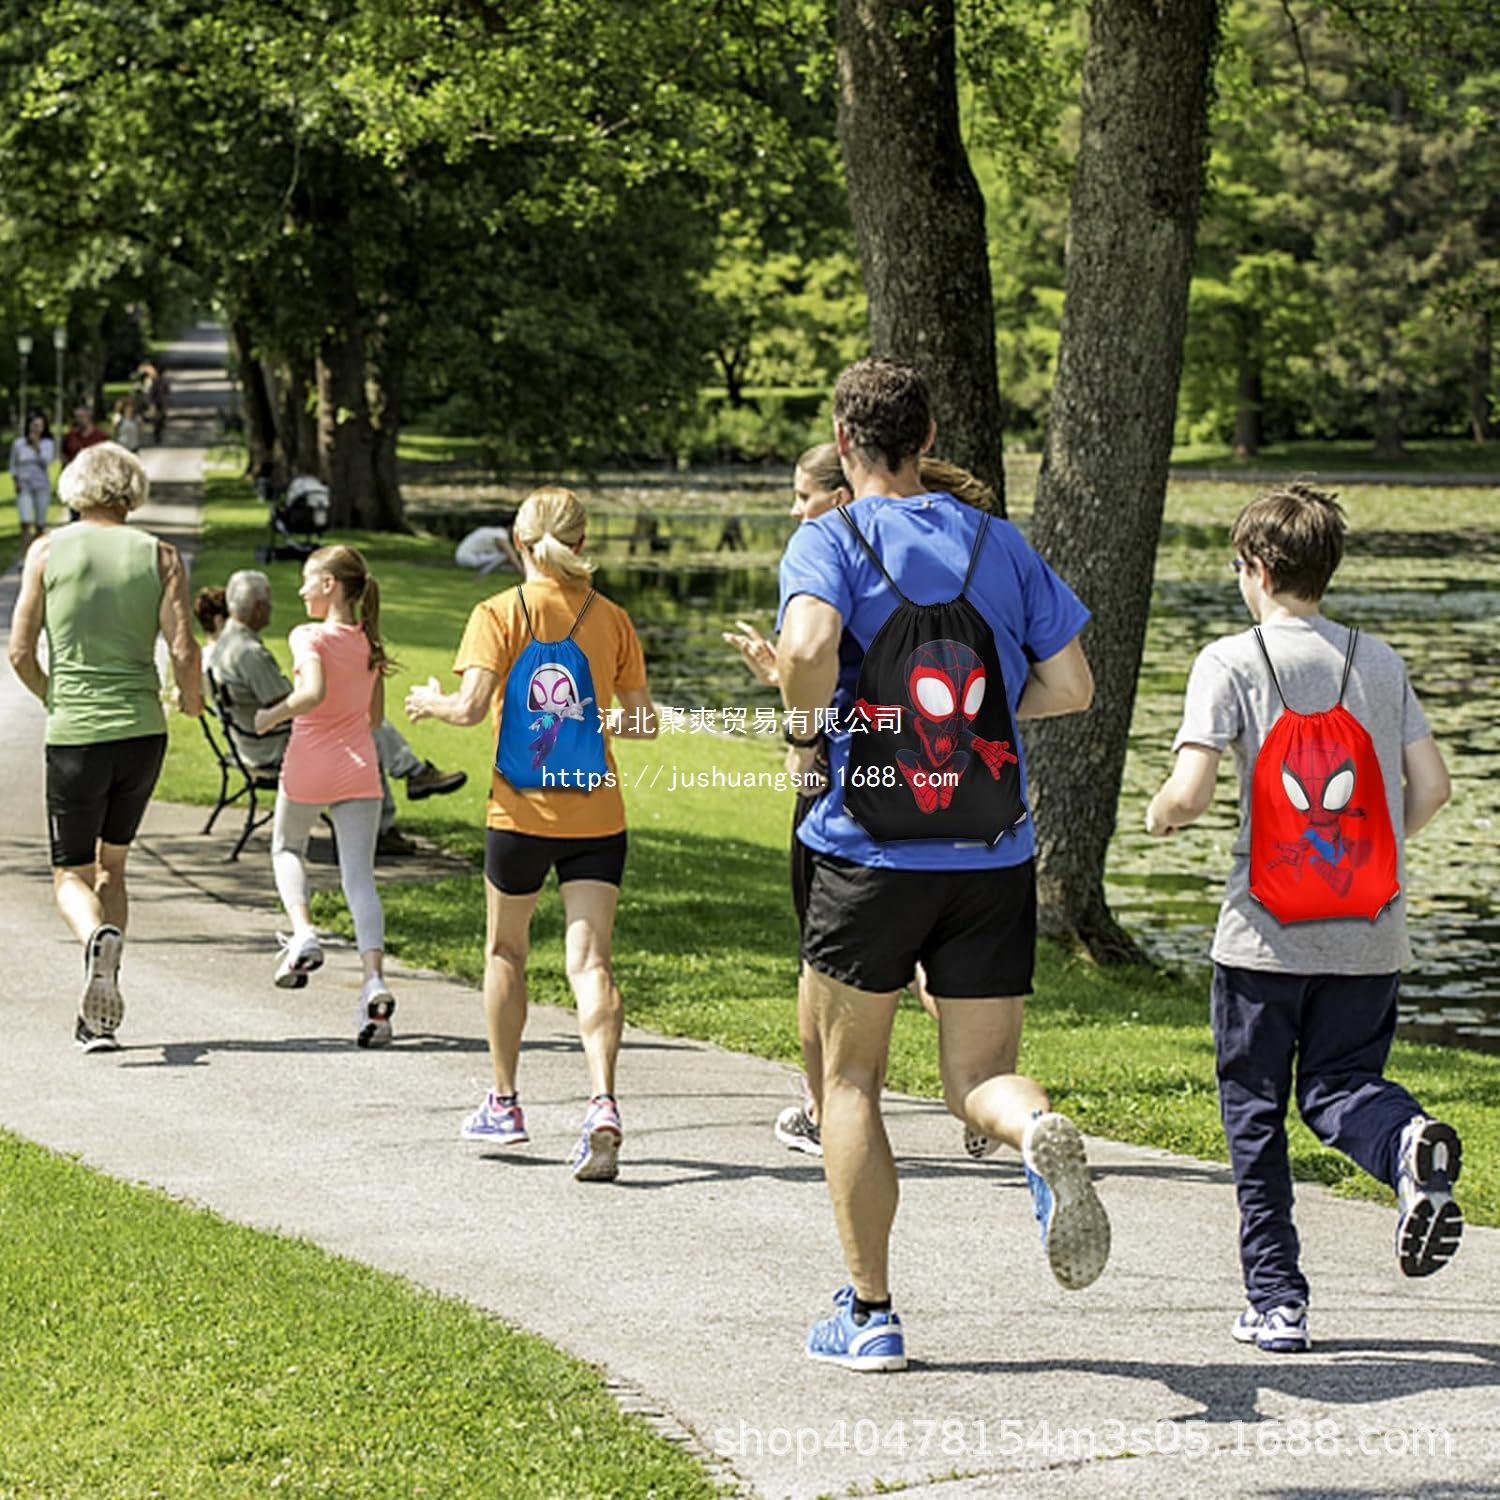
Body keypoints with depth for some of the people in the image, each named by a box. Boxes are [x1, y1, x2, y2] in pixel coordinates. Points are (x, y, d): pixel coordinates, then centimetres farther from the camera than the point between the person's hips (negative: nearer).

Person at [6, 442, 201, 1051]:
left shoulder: (48, 550, 1)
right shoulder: (159, 555, 2)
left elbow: (20, 652, 0)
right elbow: (184, 651, -7)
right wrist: (191, 699, 14)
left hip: (74, 734, -2)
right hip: (143, 731, 2)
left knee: (72, 875, 9)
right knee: (111, 864, 19)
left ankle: (96, 936, -27)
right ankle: (100, 1015, 9)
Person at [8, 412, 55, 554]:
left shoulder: (47, 444, 2)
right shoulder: (18, 444, 3)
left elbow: (46, 461, -12)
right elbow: (13, 466, 10)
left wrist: (36, 445, -14)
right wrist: (16, 483, -2)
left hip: (42, 487, 1)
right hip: (24, 487, -1)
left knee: (40, 525, 3)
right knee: (26, 523, -15)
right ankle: (23, 557, -17)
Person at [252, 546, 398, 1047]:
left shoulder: (308, 637, -11)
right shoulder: (369, 643, 7)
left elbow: (313, 692, -28)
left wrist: (272, 716, -12)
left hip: (307, 767, -4)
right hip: (358, 770, 4)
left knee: (287, 848, 26)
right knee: (359, 877, -2)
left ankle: (303, 933, 4)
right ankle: (374, 980, -20)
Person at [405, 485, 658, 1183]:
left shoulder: (499, 614, -6)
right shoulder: (611, 619, 2)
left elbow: (471, 706, -17)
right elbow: (643, 722, 3)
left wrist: (431, 702, 4)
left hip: (521, 814, -1)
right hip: (596, 817, 1)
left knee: (505, 953, 18)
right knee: (590, 961, -4)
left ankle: (504, 1103, 28)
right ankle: (602, 1103, -24)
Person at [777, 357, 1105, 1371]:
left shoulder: (830, 540, -5)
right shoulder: (999, 543, 7)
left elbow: (809, 644, -26)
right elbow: (1071, 687, 5)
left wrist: (804, 733, -7)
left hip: (869, 857, -2)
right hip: (995, 861, 3)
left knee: (852, 1077, 14)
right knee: (980, 1075, 7)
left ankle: (869, 1314, 16)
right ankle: (1039, 1129, -29)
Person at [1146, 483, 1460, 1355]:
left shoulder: (1232, 661, -5)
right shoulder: (1380, 661, 6)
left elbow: (1191, 794, -14)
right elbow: (1432, 787, 5)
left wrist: (1162, 815, 9)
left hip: (1267, 933, -3)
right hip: (1371, 935, 3)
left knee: (1255, 1111, 9)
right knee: (1340, 1085, 12)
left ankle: (1277, 1304, 8)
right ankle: (1411, 1143, -23)